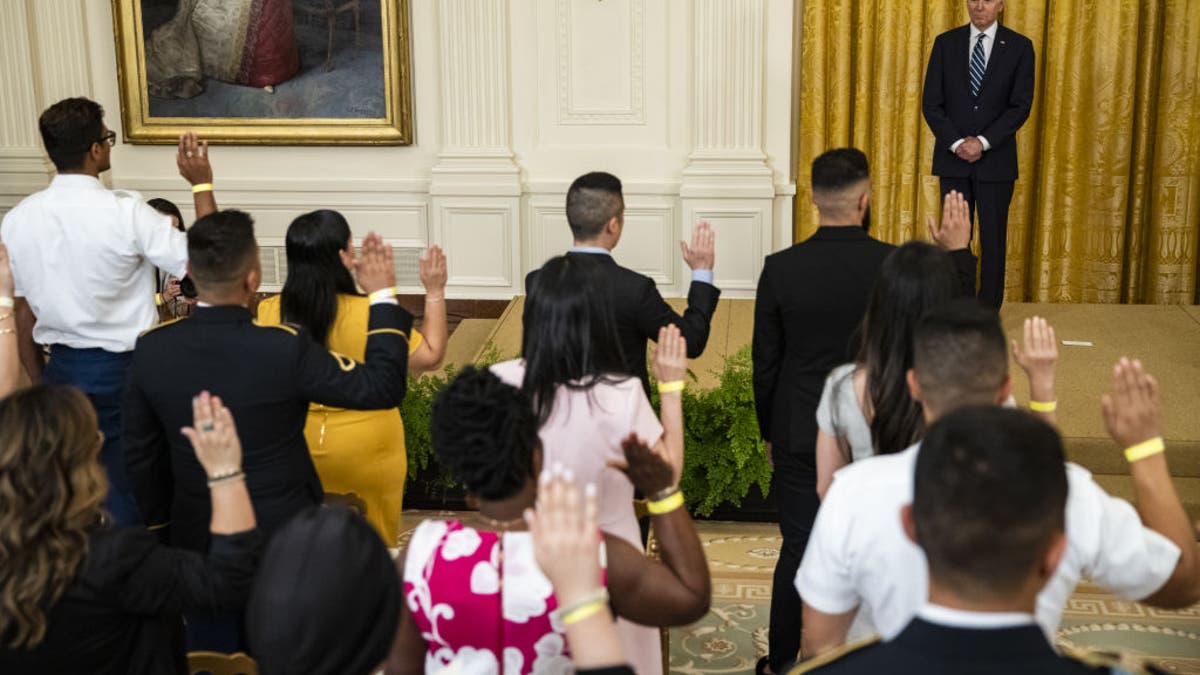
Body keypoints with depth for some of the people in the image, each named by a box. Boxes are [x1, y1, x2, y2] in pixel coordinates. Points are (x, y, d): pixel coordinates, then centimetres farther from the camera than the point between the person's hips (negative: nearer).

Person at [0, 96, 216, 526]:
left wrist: (40, 383, 15)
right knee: (131, 498, 8)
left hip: (62, 370, 5)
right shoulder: (126, 212, -18)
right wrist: (202, 185, -9)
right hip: (125, 369, -5)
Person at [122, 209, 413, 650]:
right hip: (283, 541, -3)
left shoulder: (151, 349, -11)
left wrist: (162, 529, 16)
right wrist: (383, 296, -4)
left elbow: (142, 456, 0)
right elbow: (383, 387, -13)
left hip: (198, 545, 3)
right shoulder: (285, 349, -24)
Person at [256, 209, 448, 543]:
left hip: (295, 445, 3)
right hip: (365, 451, -3)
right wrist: (435, 292, -2)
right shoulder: (369, 315, -24)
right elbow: (430, 356, -12)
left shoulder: (268, 313, -16)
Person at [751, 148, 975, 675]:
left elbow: (764, 364, -4)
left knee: (798, 551, 12)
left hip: (800, 438, 1)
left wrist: (768, 431, 11)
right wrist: (958, 253, 9)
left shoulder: (781, 269, -12)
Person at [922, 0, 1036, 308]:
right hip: (953, 158, 1)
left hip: (996, 159, -1)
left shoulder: (1019, 47, 1)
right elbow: (931, 102, 0)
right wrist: (956, 143, -12)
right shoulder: (945, 43, 4)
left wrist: (983, 142, -15)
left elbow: (1021, 105, -5)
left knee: (993, 241, 3)